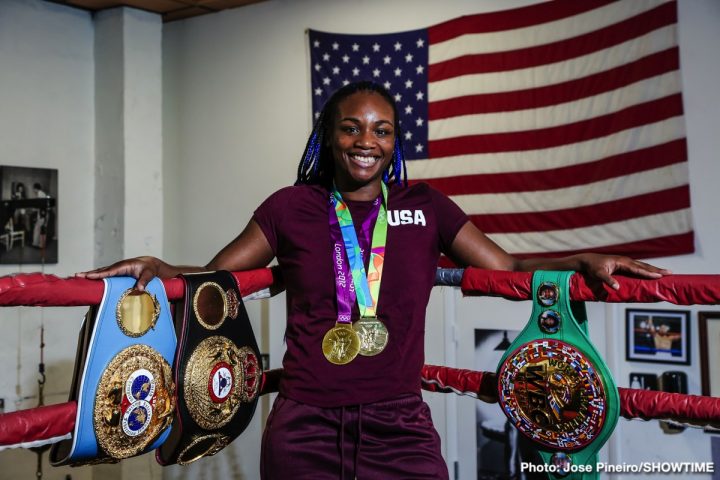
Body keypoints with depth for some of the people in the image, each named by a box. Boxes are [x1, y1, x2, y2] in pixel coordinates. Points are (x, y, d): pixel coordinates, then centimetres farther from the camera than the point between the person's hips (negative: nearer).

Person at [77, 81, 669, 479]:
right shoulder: (292, 208, 4)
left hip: (399, 427, 1)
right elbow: (212, 277, 6)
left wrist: (584, 261, -3)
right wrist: (156, 269, -12)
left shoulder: (424, 207, 7)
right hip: (304, 429, 0)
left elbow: (506, 269, 10)